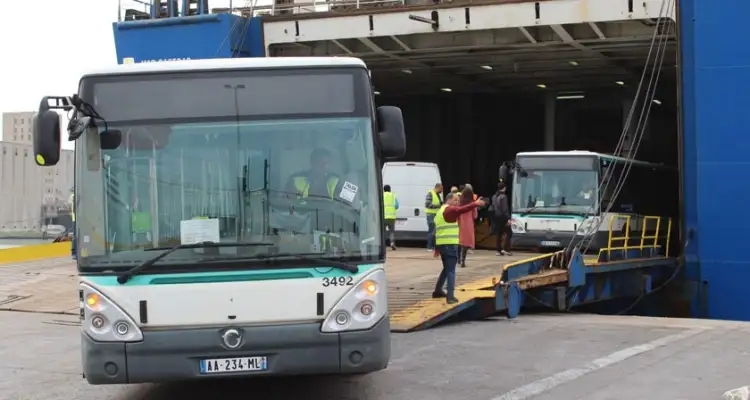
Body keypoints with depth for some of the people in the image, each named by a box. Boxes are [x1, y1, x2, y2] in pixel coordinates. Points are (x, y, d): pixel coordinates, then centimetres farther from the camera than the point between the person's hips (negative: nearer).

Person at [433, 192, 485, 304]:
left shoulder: (441, 211, 22)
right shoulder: (450, 209, -6)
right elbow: (461, 210, -29)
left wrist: (437, 248, 27)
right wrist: (475, 204, -37)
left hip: (441, 244, 9)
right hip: (450, 244, -9)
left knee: (446, 269, 23)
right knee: (451, 270, -8)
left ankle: (438, 291, 29)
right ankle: (450, 296, -13)